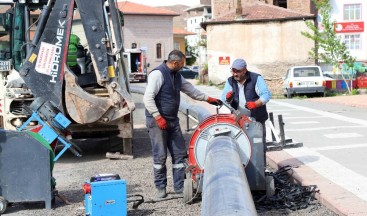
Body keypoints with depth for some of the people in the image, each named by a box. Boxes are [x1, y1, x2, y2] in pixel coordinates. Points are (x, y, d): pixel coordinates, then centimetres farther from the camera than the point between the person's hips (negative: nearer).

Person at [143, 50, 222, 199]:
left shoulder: (177, 76, 13)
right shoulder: (158, 74, -14)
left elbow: (190, 90, 26)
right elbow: (148, 98, -20)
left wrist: (208, 98, 24)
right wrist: (158, 117, -21)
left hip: (172, 120, 8)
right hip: (157, 121, -8)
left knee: (180, 154, 7)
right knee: (160, 156, -1)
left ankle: (180, 186, 15)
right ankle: (160, 187, 13)